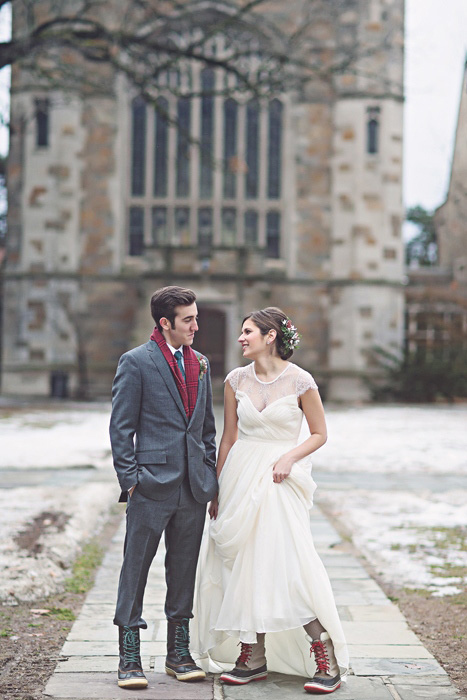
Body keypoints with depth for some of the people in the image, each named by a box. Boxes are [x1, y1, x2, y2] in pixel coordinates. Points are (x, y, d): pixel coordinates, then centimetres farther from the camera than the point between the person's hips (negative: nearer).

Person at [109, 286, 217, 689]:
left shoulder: (200, 364, 13)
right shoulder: (136, 362, -4)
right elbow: (121, 428, -4)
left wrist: (210, 476, 12)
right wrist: (130, 479, -10)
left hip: (194, 488, 6)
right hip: (152, 486, -5)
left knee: (184, 569, 12)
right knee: (135, 568, -1)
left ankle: (179, 653, 22)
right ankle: (129, 658, 7)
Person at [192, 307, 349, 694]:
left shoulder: (300, 381, -6)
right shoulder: (237, 379, 5)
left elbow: (319, 434, 2)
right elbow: (229, 437, 11)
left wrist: (290, 457, -15)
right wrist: (217, 491, 12)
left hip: (281, 479, -4)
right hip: (240, 478, 4)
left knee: (290, 562, -13)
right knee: (246, 564, 5)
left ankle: (327, 659, -4)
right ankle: (254, 658, 16)